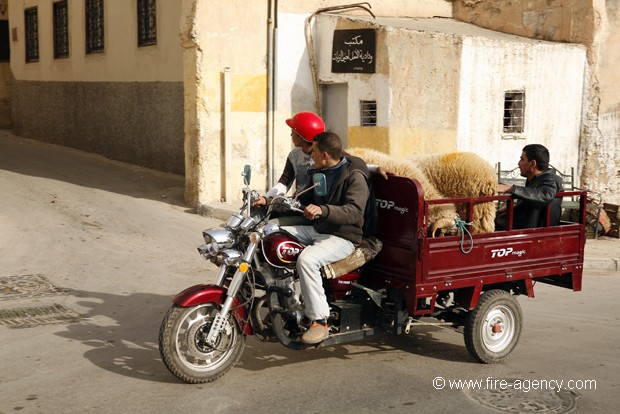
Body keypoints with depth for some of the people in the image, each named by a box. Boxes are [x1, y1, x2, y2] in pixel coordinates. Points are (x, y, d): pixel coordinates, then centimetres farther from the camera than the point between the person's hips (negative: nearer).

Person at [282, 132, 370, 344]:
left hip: (341, 237, -9)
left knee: (307, 260, -35)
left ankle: (319, 322, -27)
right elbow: (302, 200, 25)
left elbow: (354, 211, -28)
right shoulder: (321, 173, 16)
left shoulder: (354, 176, -13)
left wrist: (323, 210, -43)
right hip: (316, 230, 9)